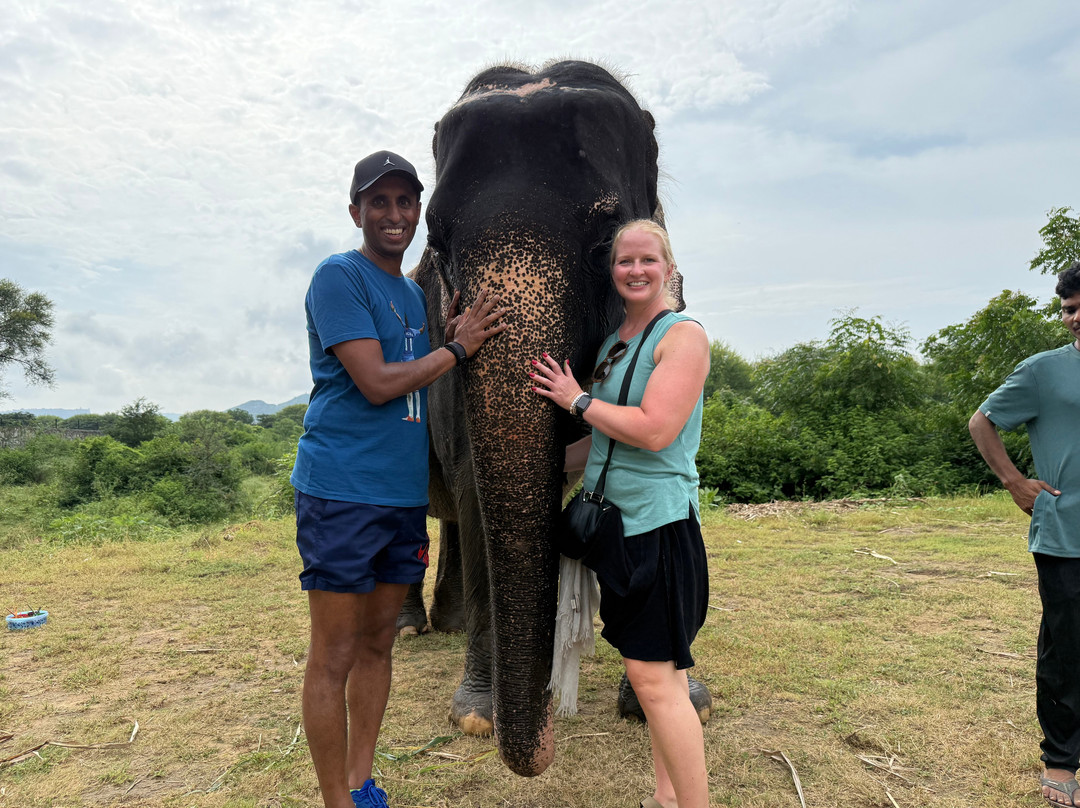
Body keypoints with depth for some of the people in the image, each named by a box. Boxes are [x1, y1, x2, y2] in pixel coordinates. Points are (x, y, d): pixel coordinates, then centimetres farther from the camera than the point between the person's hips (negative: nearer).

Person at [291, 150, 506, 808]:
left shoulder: (414, 292, 17)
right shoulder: (339, 277, -7)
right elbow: (377, 383, -15)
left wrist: (455, 334, 4)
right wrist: (457, 347, -7)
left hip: (405, 493, 8)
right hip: (342, 490, -7)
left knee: (378, 645, 15)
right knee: (334, 656, 2)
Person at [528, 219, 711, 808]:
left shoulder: (683, 336, -8)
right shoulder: (611, 344, 15)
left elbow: (654, 431, -20)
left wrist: (577, 400, -10)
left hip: (658, 522, -7)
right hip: (614, 520, 8)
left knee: (653, 675, -6)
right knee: (656, 667, 16)